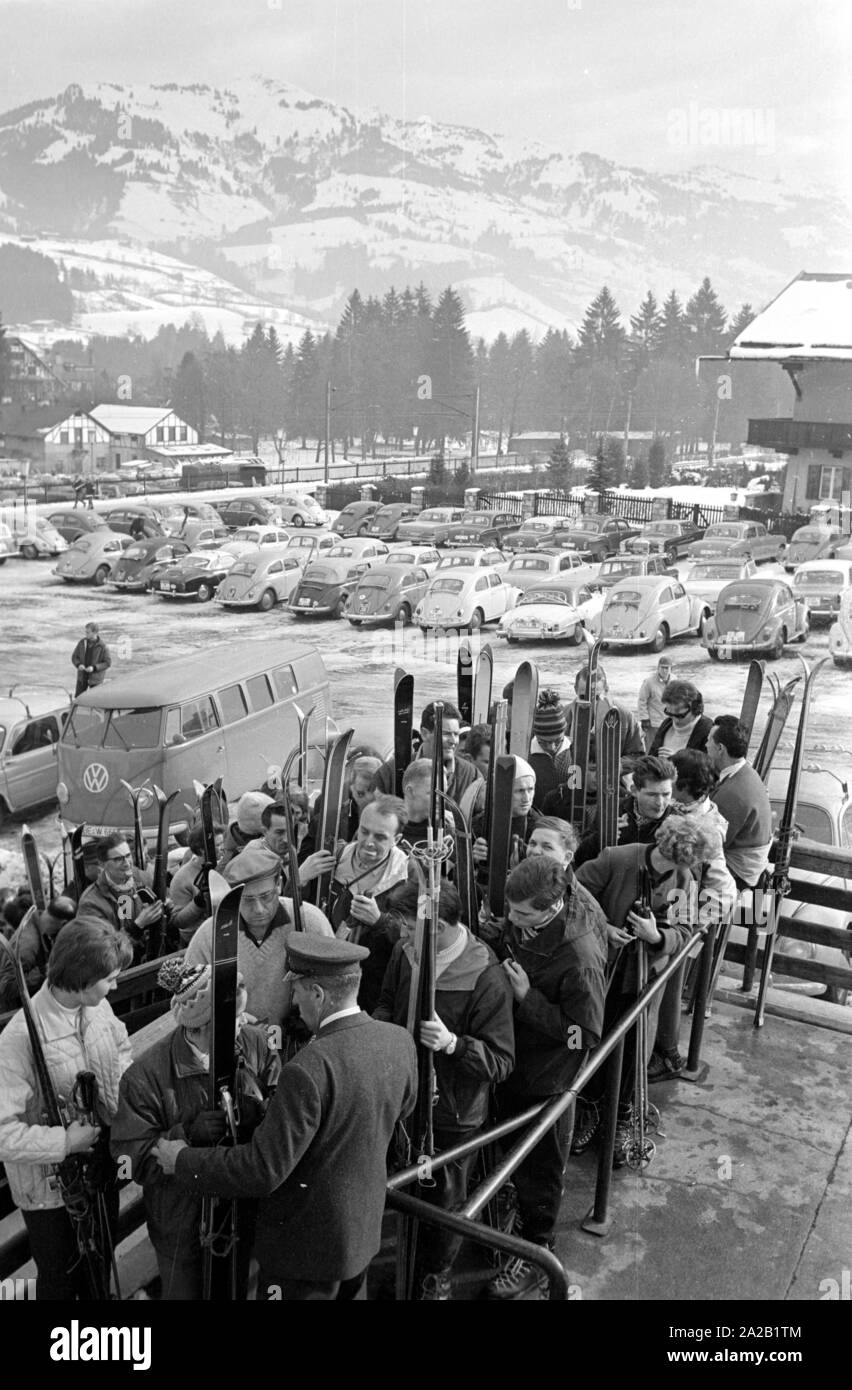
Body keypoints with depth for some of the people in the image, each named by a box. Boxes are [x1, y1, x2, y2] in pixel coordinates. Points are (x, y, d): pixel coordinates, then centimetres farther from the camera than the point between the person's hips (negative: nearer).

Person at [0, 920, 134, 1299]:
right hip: (51, 1189, -6)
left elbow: (122, 1048, 12)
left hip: (101, 1170, 6)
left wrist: (123, 1094, -4)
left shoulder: (99, 1009, -9)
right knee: (60, 1280, 20)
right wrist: (64, 1141, -28)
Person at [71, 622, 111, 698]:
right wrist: (78, 665, -16)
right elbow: (74, 656, 6)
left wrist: (94, 668, -23)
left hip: (95, 678, -4)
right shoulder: (82, 642, -2)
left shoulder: (102, 646, -13)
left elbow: (108, 663, -11)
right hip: (82, 677, 4)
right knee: (77, 698, 9)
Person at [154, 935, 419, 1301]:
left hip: (308, 1242, -7)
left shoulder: (309, 1070, -32)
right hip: (363, 1228, 7)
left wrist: (183, 1161, -14)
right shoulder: (400, 1041, -10)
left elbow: (263, 1169, -27)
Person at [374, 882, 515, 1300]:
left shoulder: (486, 980, -28)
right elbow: (387, 1000, 10)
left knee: (444, 1202, 17)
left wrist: (452, 1043, -39)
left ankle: (436, 1278, 45)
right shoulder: (404, 953, -10)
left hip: (453, 1115, -5)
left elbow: (502, 1061, -24)